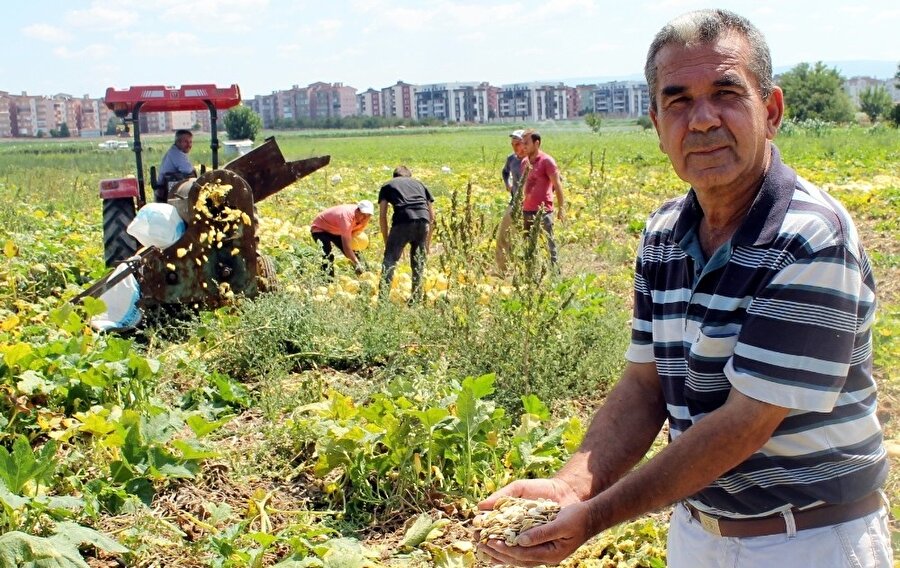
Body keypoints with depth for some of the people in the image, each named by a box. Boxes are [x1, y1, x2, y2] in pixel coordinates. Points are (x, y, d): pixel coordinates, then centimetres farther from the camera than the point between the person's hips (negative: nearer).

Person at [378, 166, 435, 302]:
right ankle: (416, 299, 17)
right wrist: (428, 242, 32)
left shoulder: (387, 186, 25)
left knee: (390, 260, 5)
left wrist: (386, 241, 20)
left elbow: (382, 216, 15)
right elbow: (432, 216, 27)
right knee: (418, 262, 17)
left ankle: (382, 297, -5)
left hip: (402, 220, -3)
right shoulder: (419, 184, 32)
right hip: (423, 220, 3)